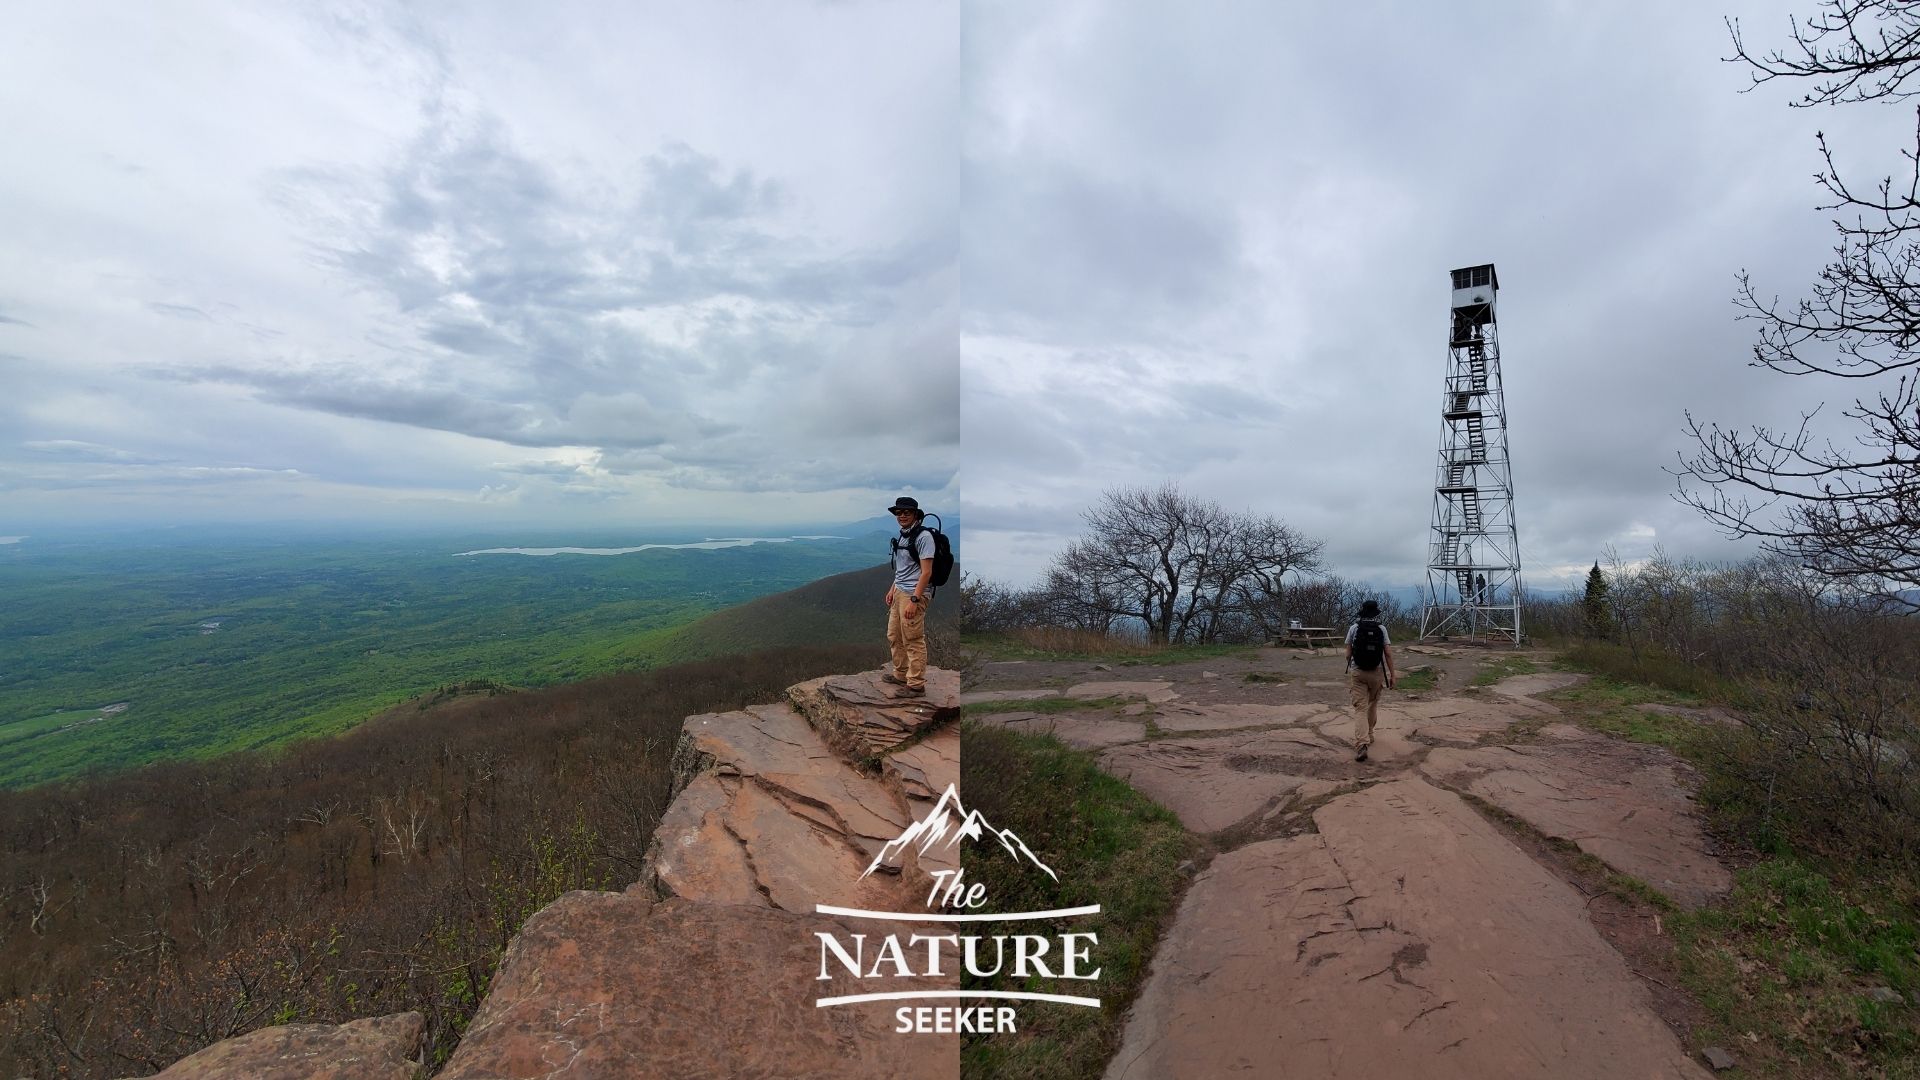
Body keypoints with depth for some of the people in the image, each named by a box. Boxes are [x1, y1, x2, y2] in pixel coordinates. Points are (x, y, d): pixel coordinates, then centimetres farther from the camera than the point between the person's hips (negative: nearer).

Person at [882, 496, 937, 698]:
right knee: (894, 636, 18)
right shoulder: (902, 535, 12)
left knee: (913, 641, -3)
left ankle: (916, 685, 6)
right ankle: (900, 674, 33)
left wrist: (914, 600, -22)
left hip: (912, 595, -9)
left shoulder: (923, 536, -14)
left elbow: (926, 572, -18)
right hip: (898, 592, 9)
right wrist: (892, 589, 20)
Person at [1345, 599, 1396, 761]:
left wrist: (1350, 668, 18)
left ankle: (1361, 744, -18)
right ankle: (1369, 735, 37)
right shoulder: (1381, 629, -3)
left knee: (1360, 708, -3)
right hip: (1377, 672, 1)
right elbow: (1388, 654, -6)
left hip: (1357, 672, -1)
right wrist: (1392, 675, 1)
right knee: (1373, 704, 23)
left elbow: (1348, 654, 0)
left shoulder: (1354, 628, -4)